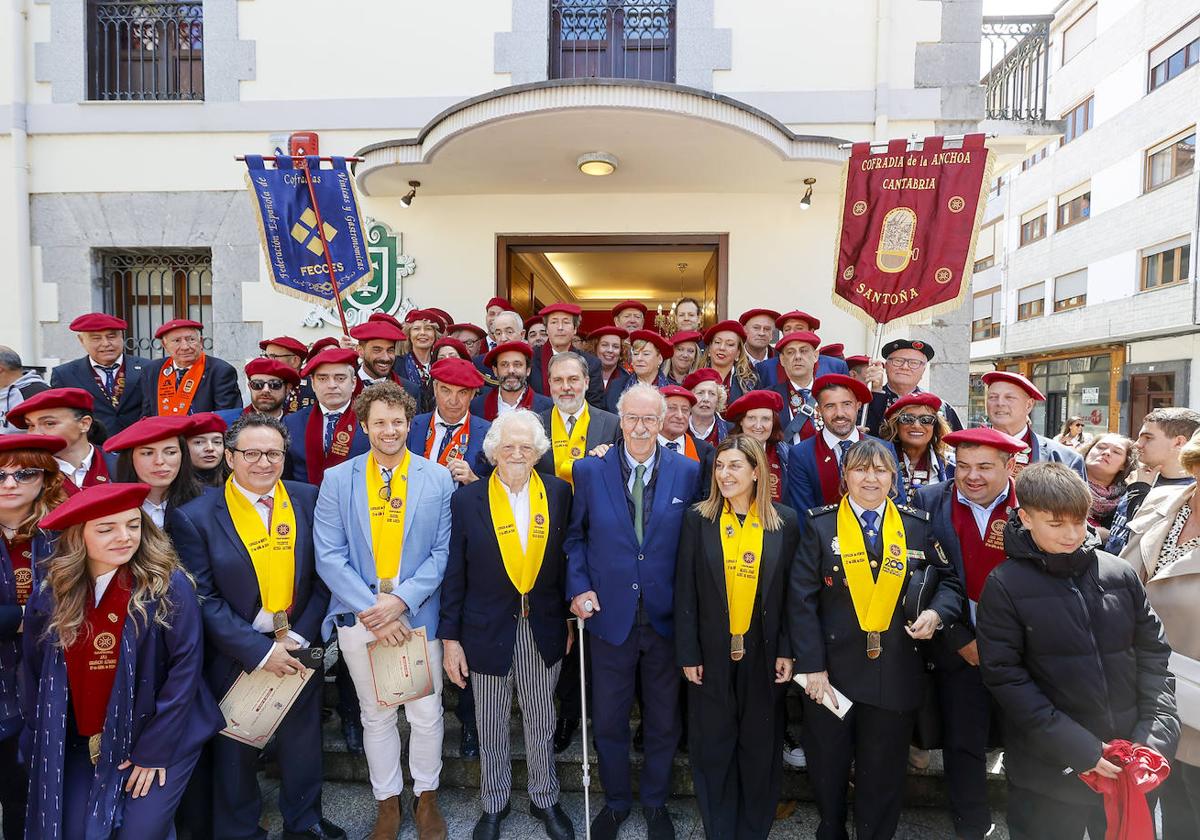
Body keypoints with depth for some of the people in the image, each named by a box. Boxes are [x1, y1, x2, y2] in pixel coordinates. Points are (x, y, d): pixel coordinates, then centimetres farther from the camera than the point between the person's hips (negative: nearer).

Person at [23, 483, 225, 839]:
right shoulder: (51, 595, -5)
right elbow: (34, 672, 8)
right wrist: (46, 743, 8)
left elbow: (185, 667, -16)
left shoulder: (169, 585, -18)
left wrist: (154, 749, -13)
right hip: (84, 743, 4)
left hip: (162, 736, -4)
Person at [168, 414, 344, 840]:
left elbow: (323, 576, -2)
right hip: (237, 656, -2)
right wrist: (259, 650, -16)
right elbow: (204, 598, -12)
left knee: (302, 739, 19)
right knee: (236, 747, 17)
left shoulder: (308, 500, -5)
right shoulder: (196, 516, -11)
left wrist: (301, 637, -10)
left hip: (301, 648, 2)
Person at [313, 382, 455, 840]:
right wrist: (370, 609, -14)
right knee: (376, 715, 15)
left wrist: (400, 600, -15)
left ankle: (426, 796, 34)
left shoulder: (438, 479, -2)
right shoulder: (337, 480, -1)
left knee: (426, 713, 9)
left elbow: (442, 552, -4)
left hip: (418, 614, 0)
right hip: (359, 615, 1)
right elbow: (329, 556, -6)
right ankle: (387, 803, 37)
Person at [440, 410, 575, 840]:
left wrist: (570, 617, 4)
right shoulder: (467, 500, -8)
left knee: (541, 722, 18)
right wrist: (450, 638, -4)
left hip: (544, 628, 1)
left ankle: (545, 799, 41)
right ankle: (493, 804, 41)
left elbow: (568, 559, 3)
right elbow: (454, 575, -5)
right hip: (488, 629, -1)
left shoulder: (559, 493, -5)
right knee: (491, 726, 17)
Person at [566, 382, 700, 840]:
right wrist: (579, 588, -9)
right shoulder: (589, 470, -5)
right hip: (610, 614, 0)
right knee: (609, 720, 16)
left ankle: (655, 802, 43)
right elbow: (575, 537, 3)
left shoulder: (688, 471, -4)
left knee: (663, 721, 18)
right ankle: (615, 801, 42)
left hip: (667, 618, 0)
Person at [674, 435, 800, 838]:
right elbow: (685, 592, -5)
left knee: (761, 748, 15)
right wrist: (688, 654, -6)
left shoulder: (784, 521, -2)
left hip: (764, 654, 1)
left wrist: (787, 652, -3)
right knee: (713, 748, 12)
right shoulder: (698, 518, -5)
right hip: (712, 654, 0)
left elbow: (791, 593, 1)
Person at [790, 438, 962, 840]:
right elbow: (802, 600, -8)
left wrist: (936, 612, -11)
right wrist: (812, 667, -13)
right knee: (828, 768, 17)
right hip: (833, 671, -1)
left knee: (883, 773, 16)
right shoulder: (820, 525, -5)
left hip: (896, 674, 1)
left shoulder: (917, 525, 1)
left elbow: (948, 580, 11)